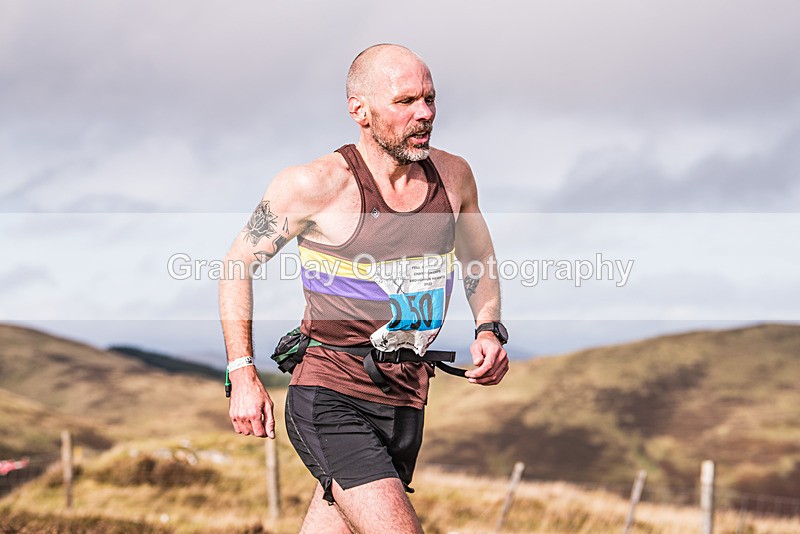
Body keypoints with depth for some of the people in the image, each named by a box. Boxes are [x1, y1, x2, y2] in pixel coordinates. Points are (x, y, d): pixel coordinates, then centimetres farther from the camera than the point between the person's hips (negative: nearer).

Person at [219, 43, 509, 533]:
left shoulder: (453, 176, 4)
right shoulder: (317, 184, -11)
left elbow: (480, 260, 24)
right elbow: (238, 263, 1)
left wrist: (489, 331, 6)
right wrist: (243, 377, -5)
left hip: (405, 403, 6)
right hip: (330, 399, -5)